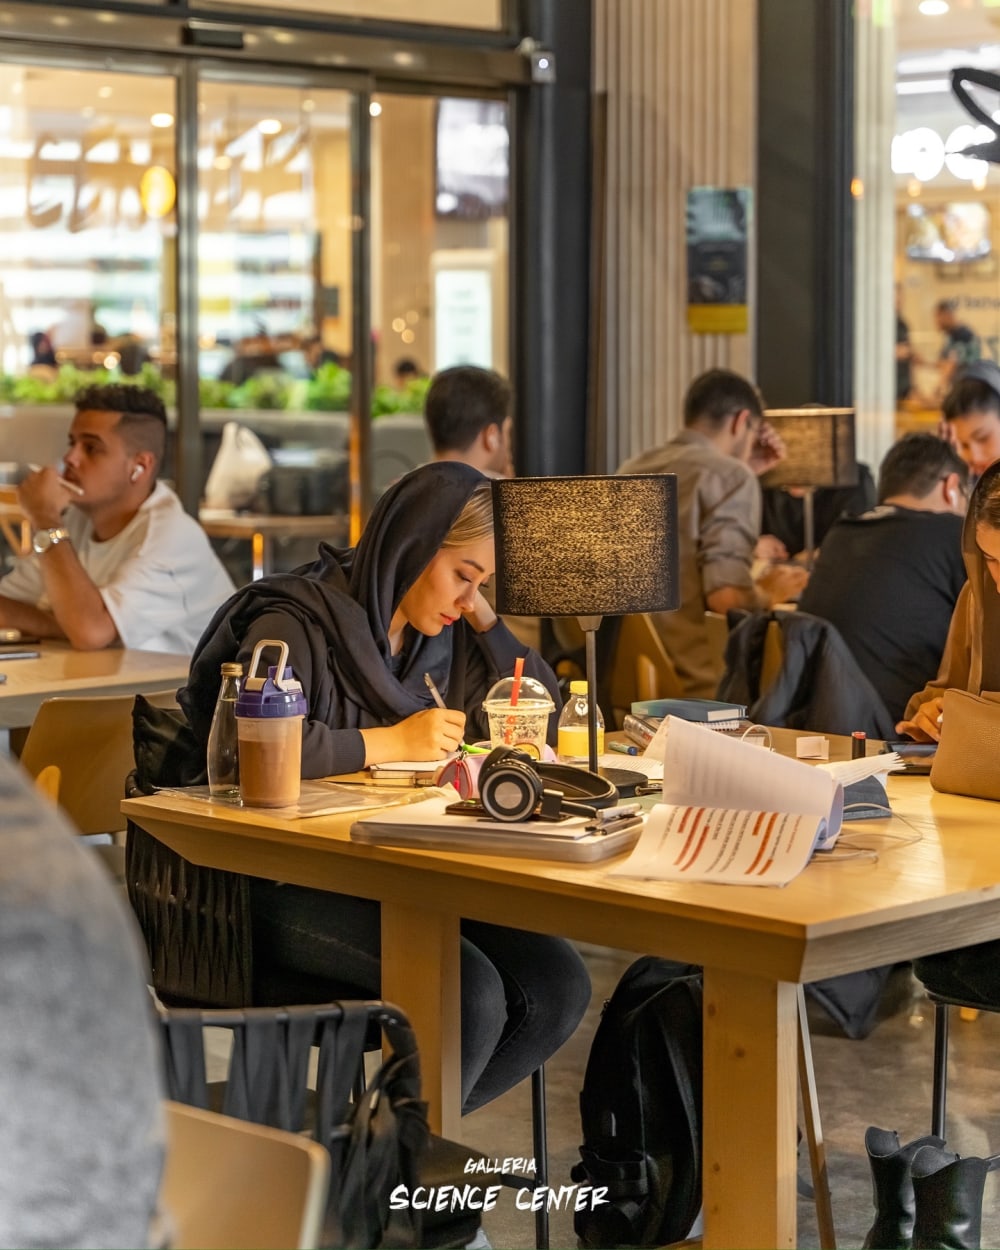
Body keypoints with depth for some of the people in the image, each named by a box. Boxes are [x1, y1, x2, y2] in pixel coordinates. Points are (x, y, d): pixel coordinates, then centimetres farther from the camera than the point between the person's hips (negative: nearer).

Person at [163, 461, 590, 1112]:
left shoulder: (442, 636, 13)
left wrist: (485, 616, 5)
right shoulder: (299, 622, -10)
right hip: (287, 887, -7)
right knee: (468, 992, -27)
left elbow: (540, 722, 18)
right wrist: (392, 741, -20)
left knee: (557, 986, -13)